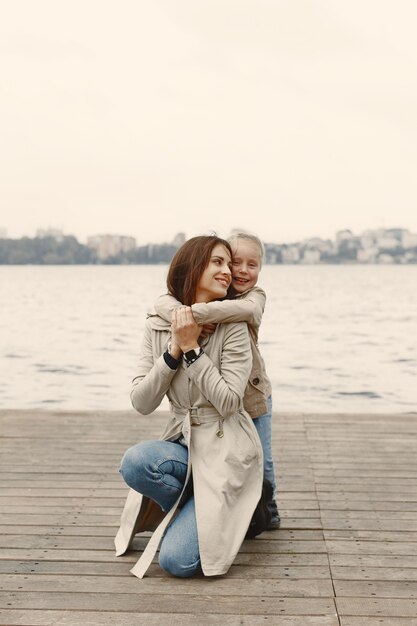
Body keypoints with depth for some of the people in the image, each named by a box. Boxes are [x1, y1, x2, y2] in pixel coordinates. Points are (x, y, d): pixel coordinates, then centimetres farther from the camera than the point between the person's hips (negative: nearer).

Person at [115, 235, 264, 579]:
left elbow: (228, 402, -16)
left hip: (225, 450, -4)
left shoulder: (232, 327, -10)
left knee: (177, 560, -19)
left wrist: (192, 348, -19)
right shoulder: (158, 327, 1)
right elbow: (142, 403, -4)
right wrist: (173, 351, -15)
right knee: (135, 462, -31)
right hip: (184, 444, 4)